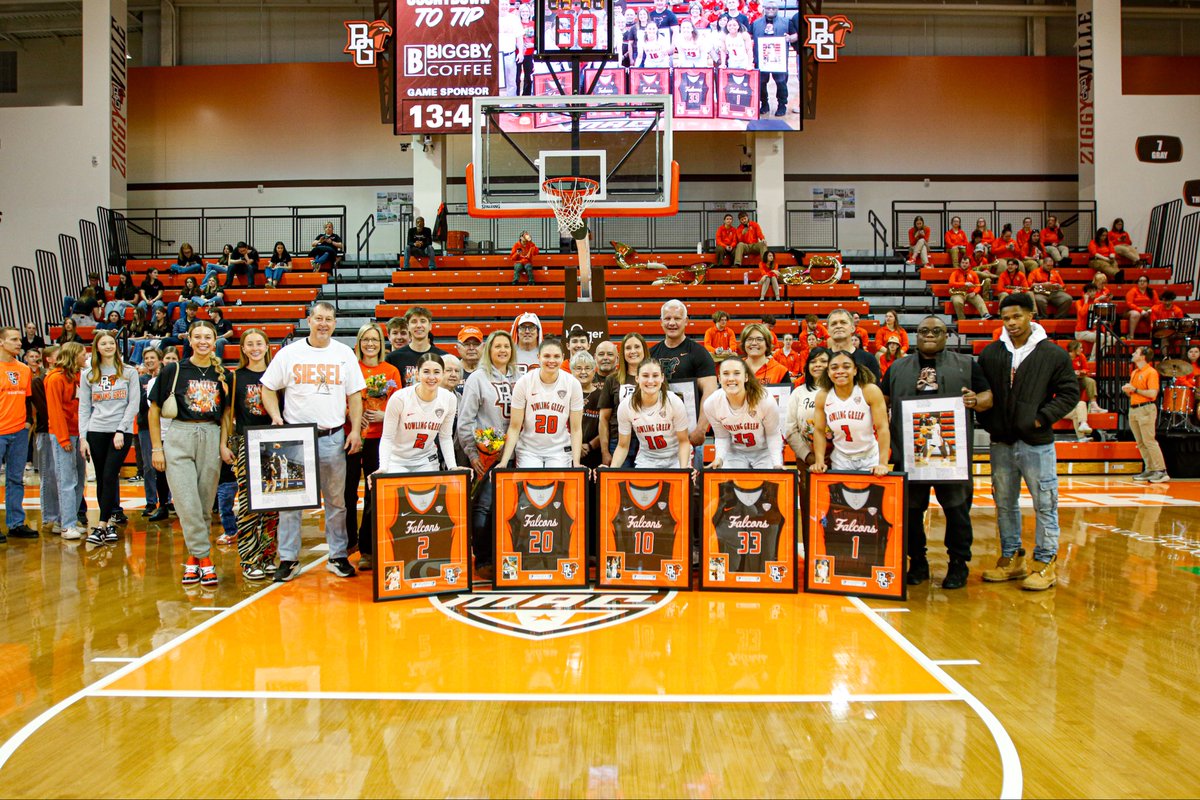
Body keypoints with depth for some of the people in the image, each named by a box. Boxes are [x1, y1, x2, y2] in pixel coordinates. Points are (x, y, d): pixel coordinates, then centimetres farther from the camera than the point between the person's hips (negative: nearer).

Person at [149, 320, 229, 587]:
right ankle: (204, 558, -3)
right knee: (187, 503, -9)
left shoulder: (222, 375, 8)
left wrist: (225, 443, 2)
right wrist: (156, 448, 0)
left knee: (205, 504, 5)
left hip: (211, 439, 2)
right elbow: (155, 409, 4)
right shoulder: (173, 371, 1)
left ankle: (193, 557, 17)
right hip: (179, 437, -2)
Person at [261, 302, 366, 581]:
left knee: (336, 500, 7)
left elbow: (354, 395, 7)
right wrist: (276, 417, -9)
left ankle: (338, 557, 17)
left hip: (333, 437, 1)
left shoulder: (345, 354, 7)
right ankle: (288, 558, 13)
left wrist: (355, 430, -2)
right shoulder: (289, 353, 3)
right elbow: (268, 388, 7)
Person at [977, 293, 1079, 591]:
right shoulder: (990, 353, 7)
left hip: (1037, 443, -4)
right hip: (1001, 443, 4)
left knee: (1045, 504, 2)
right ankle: (1011, 559, 23)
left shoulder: (1053, 353, -2)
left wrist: (1042, 418, -10)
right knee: (1004, 503, 11)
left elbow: (1069, 393, -2)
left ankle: (1045, 563, 12)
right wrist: (987, 420, -1)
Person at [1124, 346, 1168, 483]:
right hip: (1133, 410, 8)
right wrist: (1127, 390, 4)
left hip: (1145, 409, -8)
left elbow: (1153, 394, -16)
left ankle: (1161, 471, -8)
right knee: (1140, 443, 7)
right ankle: (1150, 470, 10)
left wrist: (1135, 389, -14)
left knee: (1149, 441, -11)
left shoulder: (1151, 372, -8)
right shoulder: (1134, 373, 18)